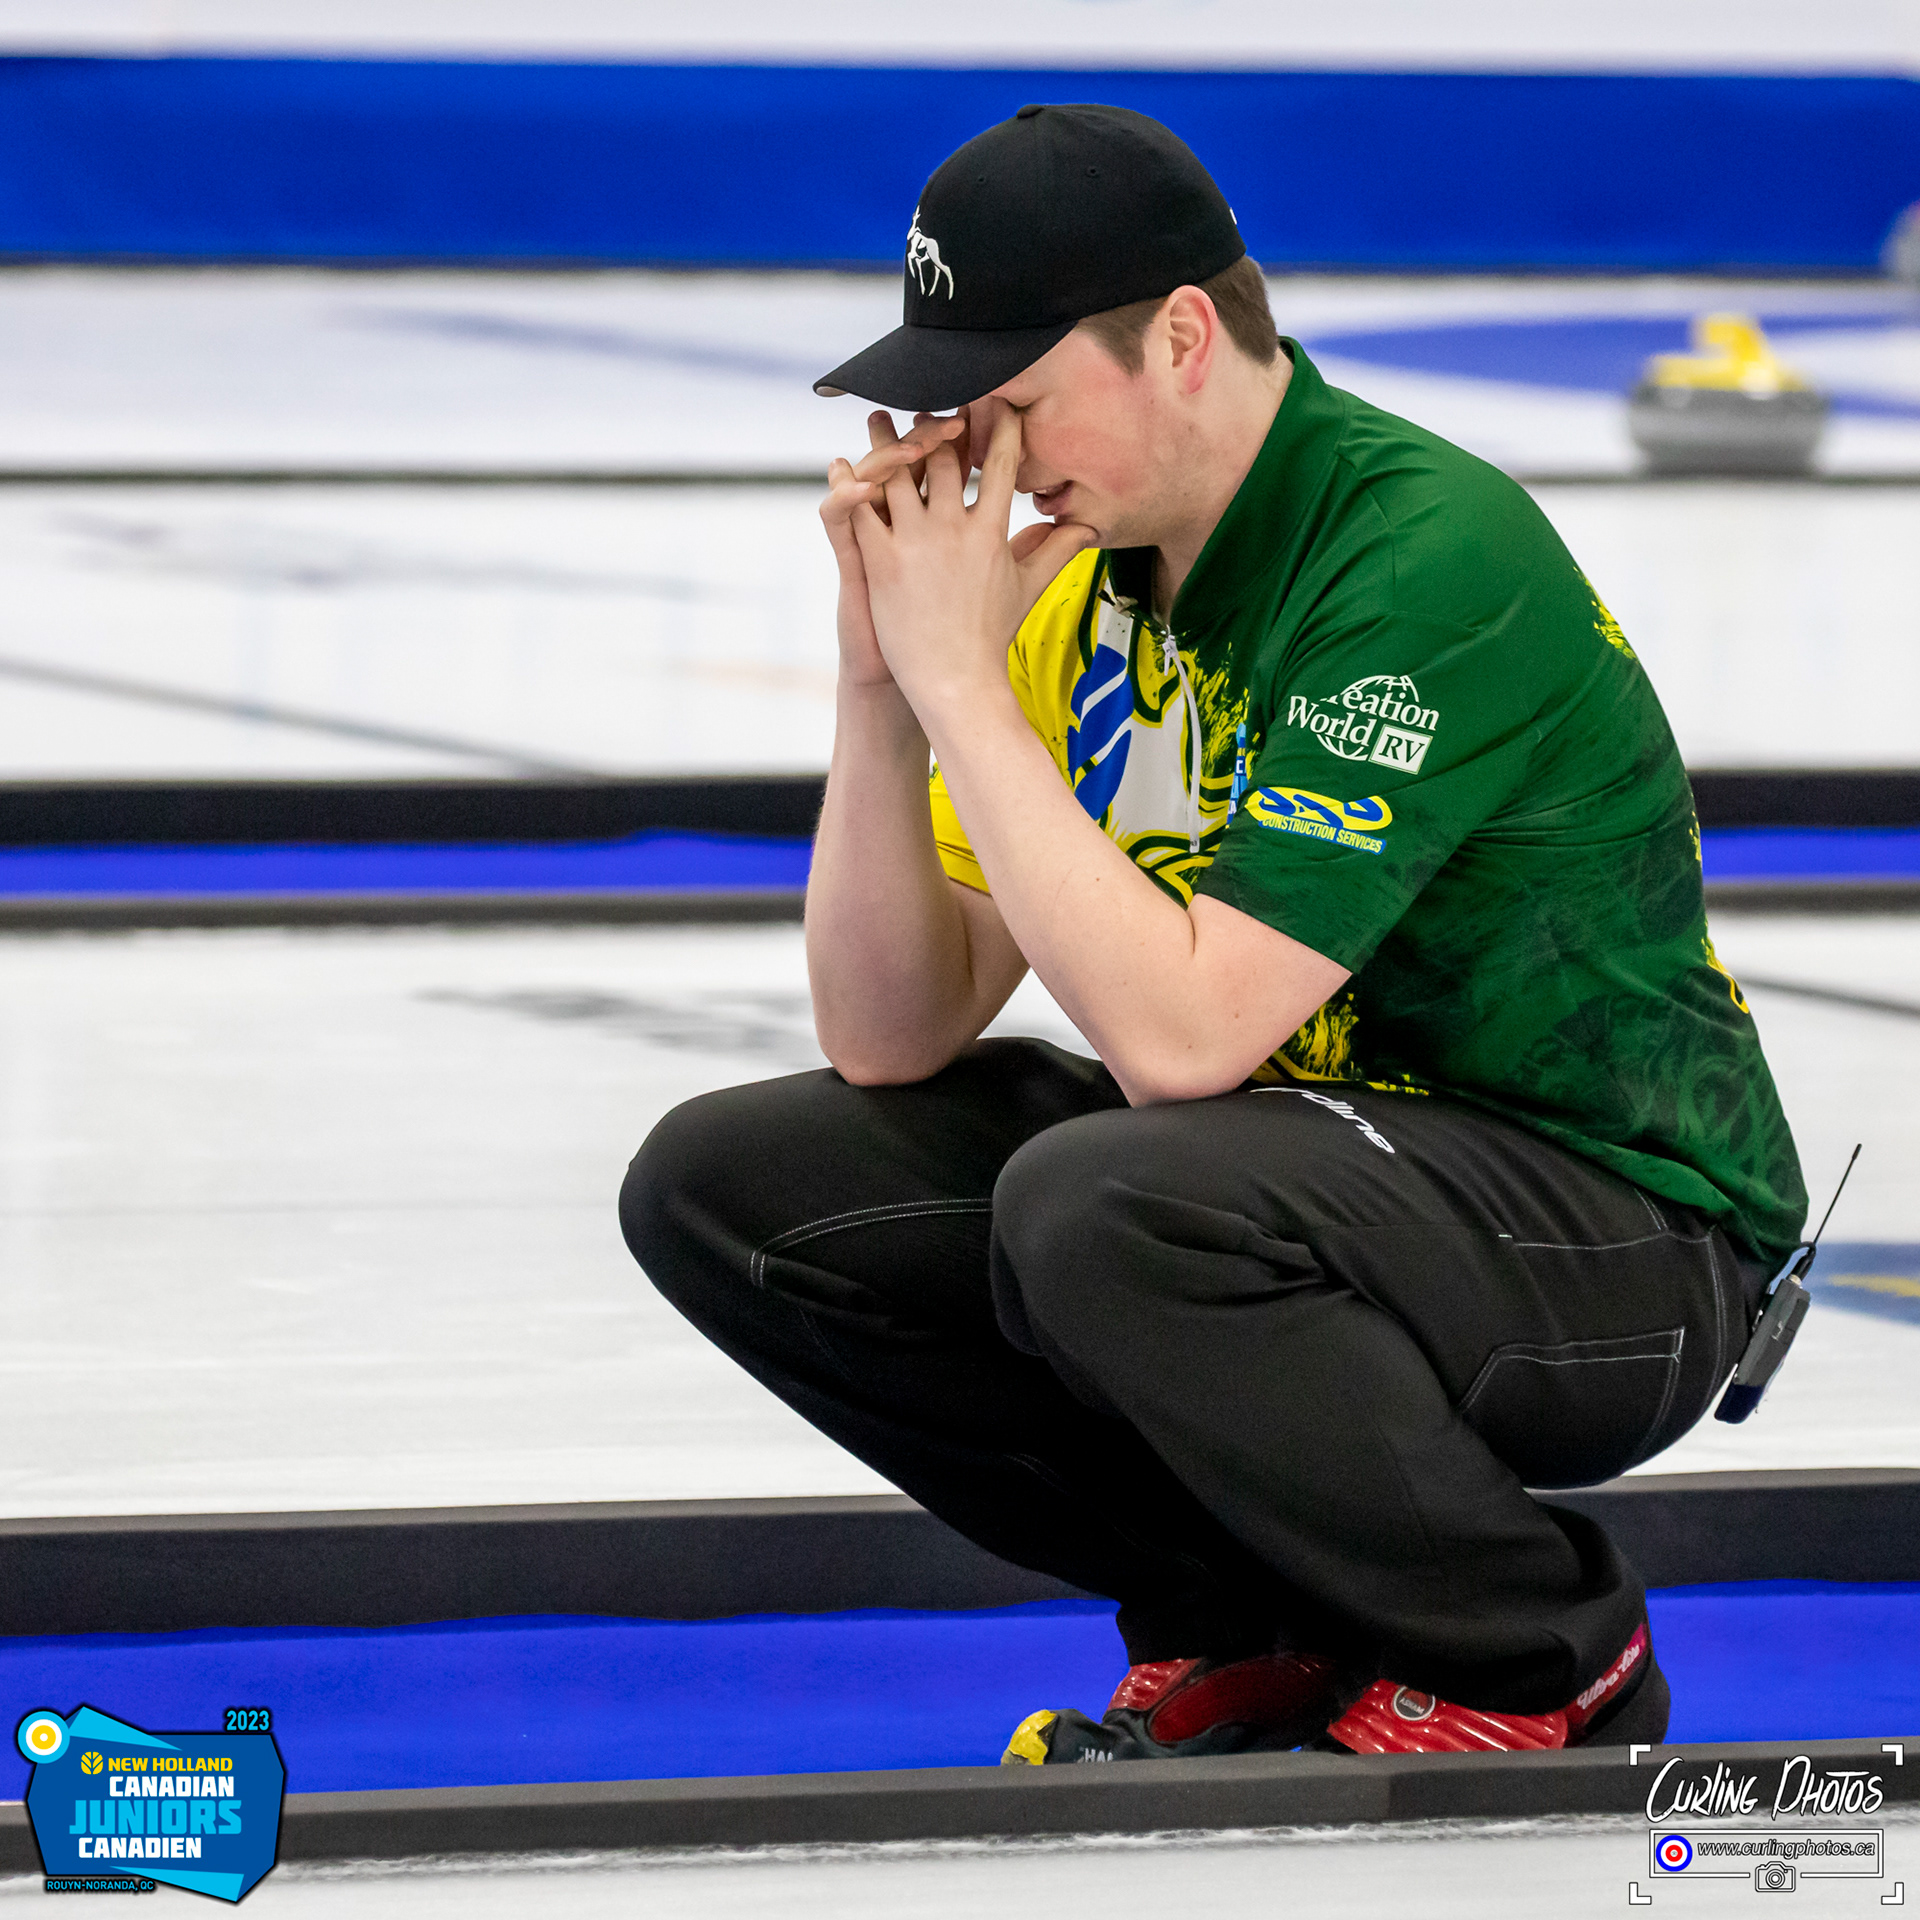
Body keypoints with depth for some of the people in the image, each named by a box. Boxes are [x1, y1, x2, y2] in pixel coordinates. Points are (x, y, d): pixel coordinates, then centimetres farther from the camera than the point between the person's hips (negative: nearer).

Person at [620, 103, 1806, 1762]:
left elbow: (1180, 1035, -31)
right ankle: (1260, 1630, 6)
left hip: (1618, 1235, -9)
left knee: (1103, 1208, -36)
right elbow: (891, 1040, 2)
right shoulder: (1086, 568, 2)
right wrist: (881, 676, -11)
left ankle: (1533, 1660, -10)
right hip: (1310, 1160, 9)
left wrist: (962, 681, -25)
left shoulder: (1428, 557, -24)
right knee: (729, 1186, -2)